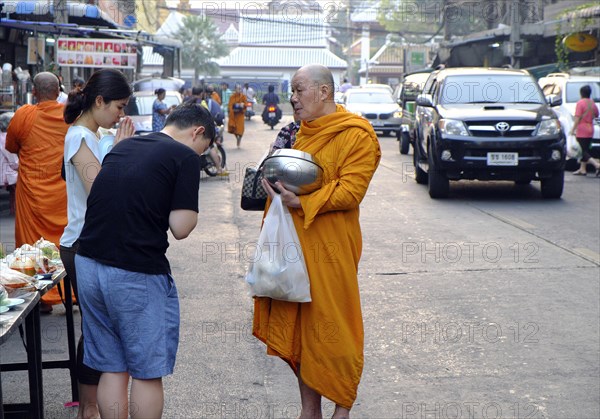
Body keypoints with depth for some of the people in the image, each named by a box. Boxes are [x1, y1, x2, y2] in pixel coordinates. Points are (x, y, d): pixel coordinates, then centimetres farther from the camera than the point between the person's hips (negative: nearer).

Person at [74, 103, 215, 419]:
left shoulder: (120, 147, 15)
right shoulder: (185, 157, -6)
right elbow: (181, 228, -12)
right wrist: (190, 209, 7)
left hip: (88, 263, 7)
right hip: (137, 274, -7)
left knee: (112, 369, 16)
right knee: (147, 372, 9)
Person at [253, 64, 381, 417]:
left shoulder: (356, 134, -8)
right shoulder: (304, 132, 18)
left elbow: (350, 191, -17)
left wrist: (301, 202, -24)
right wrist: (276, 179, 9)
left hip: (329, 248, -8)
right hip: (294, 243, 8)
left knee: (331, 327, -1)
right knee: (299, 328, 9)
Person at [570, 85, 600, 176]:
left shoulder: (580, 103, -13)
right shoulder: (592, 103, 7)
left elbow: (577, 118, -18)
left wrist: (573, 129, -14)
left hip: (582, 130, -7)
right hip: (590, 130, 7)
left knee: (583, 151, -7)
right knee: (585, 150, 14)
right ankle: (583, 169, 17)